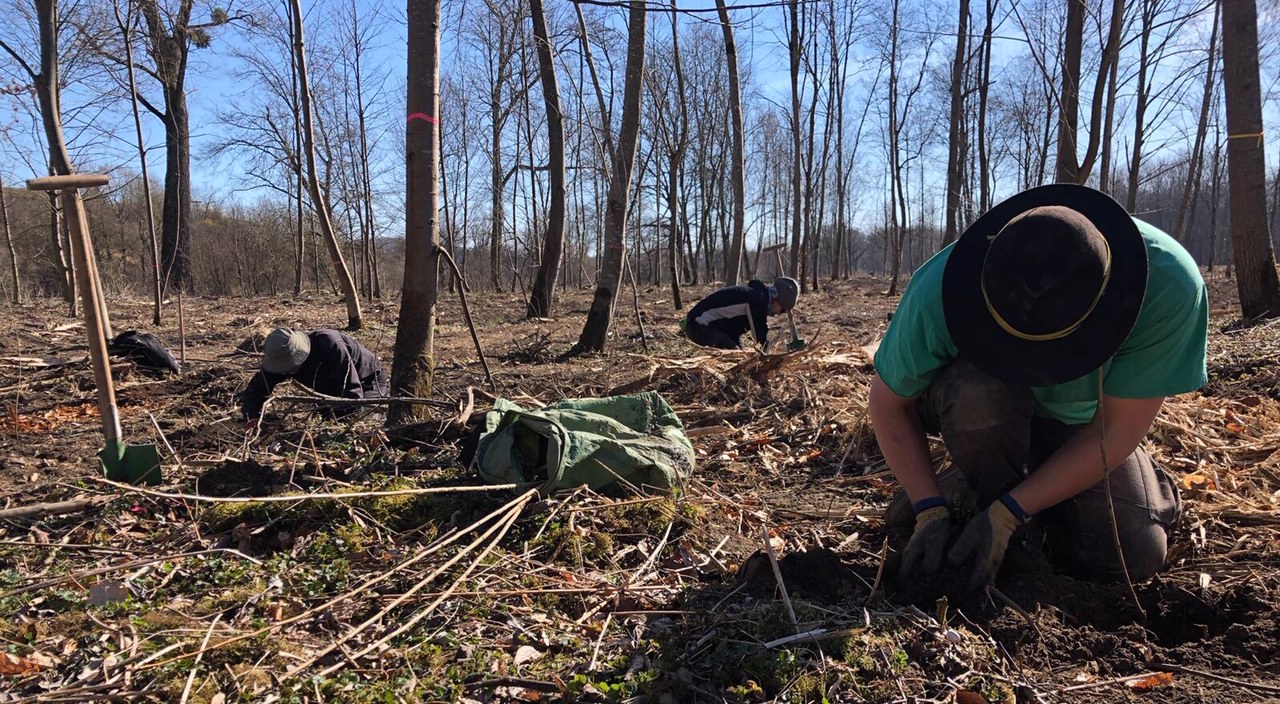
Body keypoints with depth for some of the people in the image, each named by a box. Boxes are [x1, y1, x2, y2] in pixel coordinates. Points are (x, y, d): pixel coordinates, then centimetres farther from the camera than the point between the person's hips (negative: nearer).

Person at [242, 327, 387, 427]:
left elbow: (352, 394, -39)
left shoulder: (331, 346, -40)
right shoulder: (281, 357, -20)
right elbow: (254, 391, -12)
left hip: (367, 380, -7)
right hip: (334, 387, 7)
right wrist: (251, 419, -32)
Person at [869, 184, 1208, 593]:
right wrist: (931, 510, -26)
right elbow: (888, 403, -20)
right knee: (978, 393, -37)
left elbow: (1118, 430, -26)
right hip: (977, 411, -1)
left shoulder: (1168, 286, -34)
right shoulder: (938, 293, -36)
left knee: (1134, 558, -16)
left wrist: (1008, 514, -29)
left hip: (1078, 423, 2)